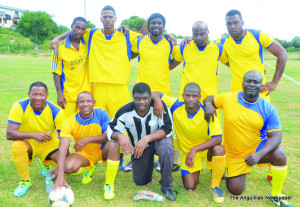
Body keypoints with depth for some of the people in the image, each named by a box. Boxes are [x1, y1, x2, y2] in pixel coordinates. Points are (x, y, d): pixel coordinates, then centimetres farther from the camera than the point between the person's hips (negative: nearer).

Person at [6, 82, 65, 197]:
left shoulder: (56, 111, -18)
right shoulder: (20, 107, -19)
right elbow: (9, 134, -25)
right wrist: (33, 135, -40)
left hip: (49, 144, 1)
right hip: (27, 143, -1)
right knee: (17, 145, -35)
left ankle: (46, 164, 19)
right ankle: (25, 181, -9)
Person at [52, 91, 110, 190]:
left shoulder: (101, 114, -16)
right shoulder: (69, 122, -19)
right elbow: (63, 148, -30)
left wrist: (87, 139, -31)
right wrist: (60, 175, -42)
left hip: (102, 151, -1)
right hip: (83, 153, 1)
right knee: (68, 167, -30)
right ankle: (87, 168, 9)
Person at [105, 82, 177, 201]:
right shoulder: (125, 111, -22)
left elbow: (167, 129, -27)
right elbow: (111, 129, -14)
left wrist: (146, 139, -39)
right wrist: (120, 136, -39)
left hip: (159, 138, -2)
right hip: (138, 146, 3)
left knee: (166, 148, -39)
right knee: (140, 181, 8)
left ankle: (166, 187, -17)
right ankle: (149, 162, 42)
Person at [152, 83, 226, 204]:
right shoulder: (176, 106, -17)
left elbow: (217, 139, -26)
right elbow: (155, 94, -8)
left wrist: (195, 149, -30)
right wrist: (158, 102, -31)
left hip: (206, 148, -1)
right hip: (187, 151, 2)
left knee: (218, 149, -37)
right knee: (190, 186, -9)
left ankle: (215, 187, -11)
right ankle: (195, 171, 29)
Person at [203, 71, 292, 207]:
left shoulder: (268, 109, -14)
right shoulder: (228, 98, -12)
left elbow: (276, 136, -16)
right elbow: (209, 99, 4)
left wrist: (259, 154, -33)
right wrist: (208, 105, -22)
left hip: (256, 147, 0)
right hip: (233, 153, 1)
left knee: (280, 155, -32)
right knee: (235, 191, 3)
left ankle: (276, 195, -7)